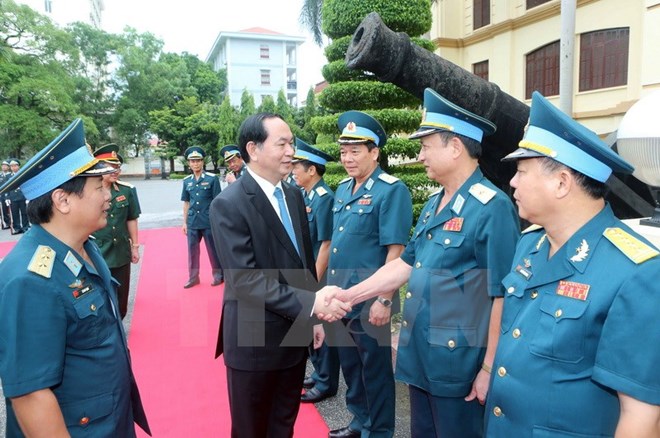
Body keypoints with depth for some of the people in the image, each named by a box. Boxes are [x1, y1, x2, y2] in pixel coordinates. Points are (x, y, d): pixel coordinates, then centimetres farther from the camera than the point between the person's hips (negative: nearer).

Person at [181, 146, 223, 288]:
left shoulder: (212, 178, -6)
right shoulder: (186, 181, 6)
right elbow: (186, 203, 12)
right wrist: (185, 222, 11)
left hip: (209, 222, -4)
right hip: (192, 222, 4)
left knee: (213, 250, 6)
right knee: (192, 250, 10)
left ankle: (218, 275, 21)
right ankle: (193, 277, 23)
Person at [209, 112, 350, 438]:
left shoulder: (293, 196, 5)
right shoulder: (229, 205, -18)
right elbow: (246, 280, -24)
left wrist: (315, 314, 11)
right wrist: (310, 303, -28)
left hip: (295, 334, 6)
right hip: (254, 339, -6)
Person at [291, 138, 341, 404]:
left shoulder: (324, 198, -20)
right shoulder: (305, 196, 5)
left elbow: (326, 245, -21)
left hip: (318, 277, -8)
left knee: (322, 331, 8)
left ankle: (326, 385, 26)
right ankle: (319, 374, 39)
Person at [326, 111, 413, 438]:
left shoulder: (392, 190, -14)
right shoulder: (342, 189, 9)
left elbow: (395, 250, -17)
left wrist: (384, 300, -19)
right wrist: (331, 287, 16)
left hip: (370, 301, -8)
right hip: (341, 296, 8)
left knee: (375, 369, 9)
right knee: (350, 364, 20)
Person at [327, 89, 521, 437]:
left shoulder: (491, 208, -19)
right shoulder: (434, 205, 8)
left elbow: (502, 296, -19)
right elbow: (405, 264, 12)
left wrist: (490, 370, -16)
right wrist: (347, 296, 7)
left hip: (458, 365, -8)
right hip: (420, 358, 8)